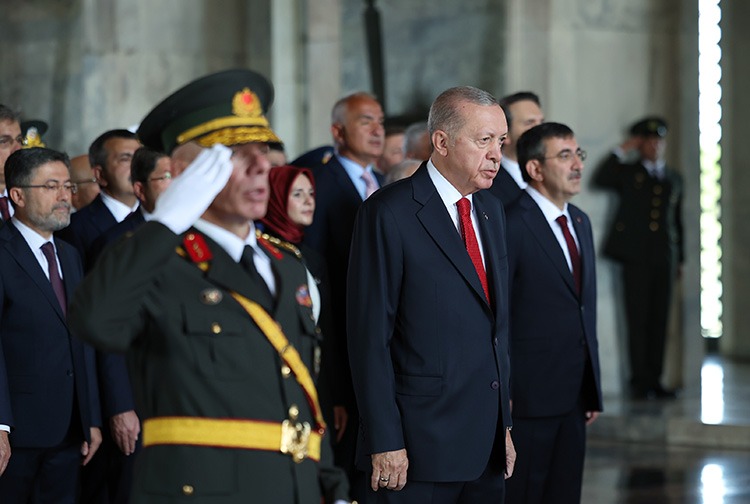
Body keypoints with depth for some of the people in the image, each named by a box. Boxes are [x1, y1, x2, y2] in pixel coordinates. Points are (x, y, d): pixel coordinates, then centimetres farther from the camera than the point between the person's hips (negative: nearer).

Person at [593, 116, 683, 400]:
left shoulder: (674, 179, 18)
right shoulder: (627, 172, 9)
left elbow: (677, 220, 20)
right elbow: (600, 180, -9)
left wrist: (679, 258, 16)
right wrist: (622, 151, -8)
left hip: (664, 259, 3)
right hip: (636, 257, -3)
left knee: (659, 321, 3)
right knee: (638, 320, -4)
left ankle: (655, 380, 8)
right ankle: (640, 382, -1)